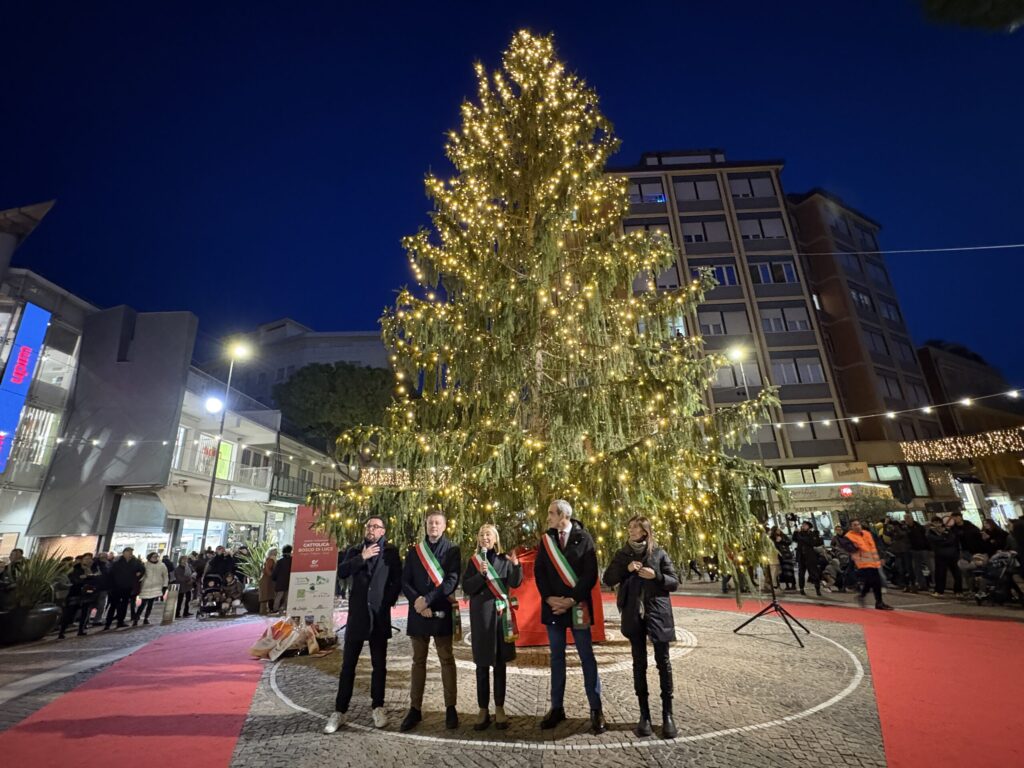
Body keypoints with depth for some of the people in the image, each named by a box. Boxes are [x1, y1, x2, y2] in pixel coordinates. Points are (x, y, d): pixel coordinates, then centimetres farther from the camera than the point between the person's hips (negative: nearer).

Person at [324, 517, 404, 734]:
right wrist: (362, 557, -17)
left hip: (380, 615, -1)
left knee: (379, 664, 9)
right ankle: (340, 710, 17)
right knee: (348, 664, 5)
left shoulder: (391, 552, 2)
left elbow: (398, 580, 1)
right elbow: (341, 572, -9)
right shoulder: (354, 551, 6)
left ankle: (377, 707, 22)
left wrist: (389, 601, -8)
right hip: (357, 614, 1)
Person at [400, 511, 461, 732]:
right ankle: (415, 709, 20)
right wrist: (417, 602, -12)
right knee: (418, 661, 11)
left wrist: (427, 599, -16)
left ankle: (450, 708, 15)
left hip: (442, 612, -2)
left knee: (447, 660, 5)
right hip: (418, 612, 3)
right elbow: (405, 581, 4)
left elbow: (452, 581, -11)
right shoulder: (414, 551, 8)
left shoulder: (452, 550, -1)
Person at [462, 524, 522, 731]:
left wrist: (516, 565, -27)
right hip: (481, 615, 0)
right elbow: (466, 588, -5)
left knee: (500, 664, 7)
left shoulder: (504, 560, 2)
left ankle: (499, 709, 18)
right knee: (482, 665, 5)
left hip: (501, 613, 0)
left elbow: (515, 583, -10)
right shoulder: (473, 561, 2)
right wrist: (481, 574, -19)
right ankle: (483, 710, 16)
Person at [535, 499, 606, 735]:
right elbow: (539, 571, 2)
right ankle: (557, 708, 23)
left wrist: (571, 600, -14)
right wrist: (550, 598, -10)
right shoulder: (546, 540, 4)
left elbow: (590, 574, -9)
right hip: (552, 605, 3)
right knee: (556, 657, 12)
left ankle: (596, 709, 17)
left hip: (577, 606, -3)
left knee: (587, 657, 4)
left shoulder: (584, 538, -7)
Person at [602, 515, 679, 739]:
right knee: (639, 663, 8)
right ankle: (644, 715, 17)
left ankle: (667, 714, 14)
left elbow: (674, 583, 1)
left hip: (658, 613, -1)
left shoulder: (659, 553, -2)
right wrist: (626, 568, -15)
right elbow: (608, 579, 0)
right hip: (633, 615, 2)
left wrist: (656, 576, -17)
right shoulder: (622, 554, 3)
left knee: (663, 662, 3)